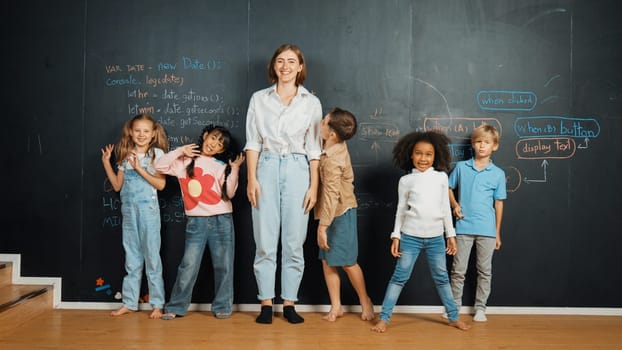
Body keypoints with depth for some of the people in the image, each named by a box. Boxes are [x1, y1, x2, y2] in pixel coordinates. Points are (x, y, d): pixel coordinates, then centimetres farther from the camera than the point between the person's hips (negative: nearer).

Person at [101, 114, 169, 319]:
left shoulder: (157, 153, -2)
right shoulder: (125, 156, 11)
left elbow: (161, 184, -11)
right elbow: (117, 186, 11)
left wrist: (140, 169, -16)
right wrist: (106, 163, 6)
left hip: (148, 209, -5)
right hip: (128, 210, 5)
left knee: (152, 256, -1)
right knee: (131, 257, 11)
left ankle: (157, 304, 6)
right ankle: (129, 302, 18)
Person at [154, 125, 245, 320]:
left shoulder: (221, 166, 8)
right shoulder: (184, 162, 8)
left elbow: (229, 193, -2)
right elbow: (160, 166, -1)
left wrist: (234, 168, -9)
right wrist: (180, 151, -3)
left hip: (221, 220, 1)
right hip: (196, 222, -1)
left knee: (223, 266, 4)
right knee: (189, 265, -4)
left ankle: (222, 306, 16)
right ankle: (176, 307, 7)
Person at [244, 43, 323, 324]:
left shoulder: (311, 103, 9)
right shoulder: (259, 99, 9)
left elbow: (314, 148, 7)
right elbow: (253, 142, 6)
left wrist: (314, 186, 0)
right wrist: (252, 179, -4)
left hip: (297, 170, 0)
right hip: (266, 168, 0)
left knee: (294, 242, 2)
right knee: (265, 241, 0)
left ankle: (289, 304, 12)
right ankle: (266, 303, 10)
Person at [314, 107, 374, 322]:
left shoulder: (332, 161, -24)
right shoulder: (337, 147, 1)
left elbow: (331, 195, -26)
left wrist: (322, 226, -24)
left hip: (340, 213, -9)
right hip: (335, 213, 9)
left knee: (347, 262, 3)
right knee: (327, 261, 8)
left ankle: (365, 301, 22)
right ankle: (336, 306, 15)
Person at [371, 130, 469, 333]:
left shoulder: (441, 177, 4)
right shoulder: (406, 180, 1)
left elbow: (445, 208, 8)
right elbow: (401, 210, 4)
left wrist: (451, 235, 8)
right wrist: (396, 236, -1)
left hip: (435, 237, 2)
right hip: (410, 236, -2)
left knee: (442, 278, 13)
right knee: (400, 277, -2)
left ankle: (454, 317, 26)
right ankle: (384, 318, 3)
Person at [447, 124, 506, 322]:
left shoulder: (498, 174, 1)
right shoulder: (461, 167, 1)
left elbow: (499, 203, 5)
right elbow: (449, 188, 14)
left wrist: (497, 233, 6)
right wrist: (455, 205, -4)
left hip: (487, 229, 0)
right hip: (464, 227, 0)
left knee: (484, 271, 9)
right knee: (458, 270, 7)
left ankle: (480, 307, 21)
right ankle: (455, 306, 21)